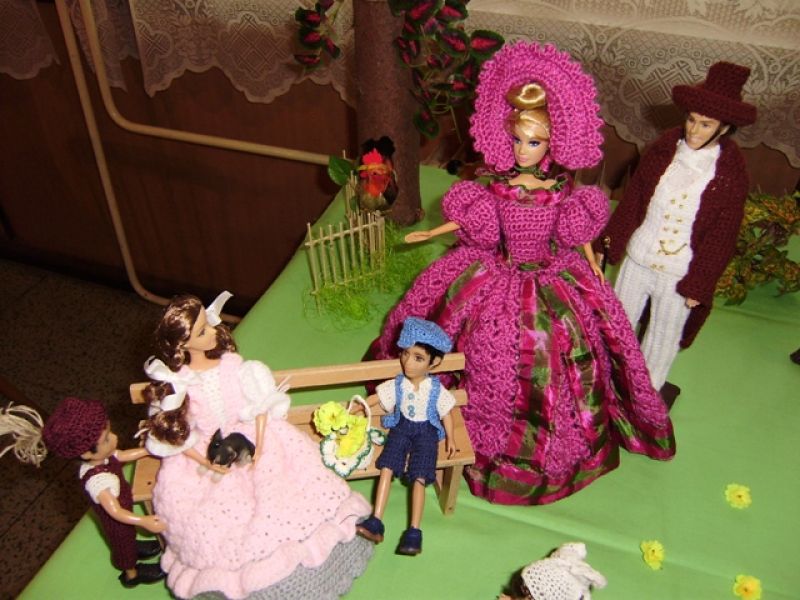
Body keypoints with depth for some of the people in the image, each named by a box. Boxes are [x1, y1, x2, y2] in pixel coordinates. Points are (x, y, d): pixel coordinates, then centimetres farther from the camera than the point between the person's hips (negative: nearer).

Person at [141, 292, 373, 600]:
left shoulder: (233, 364, -10)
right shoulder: (178, 384, -15)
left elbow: (260, 407, -5)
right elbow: (174, 435, -7)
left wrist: (258, 449, -15)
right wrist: (207, 463, -17)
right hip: (205, 453, -2)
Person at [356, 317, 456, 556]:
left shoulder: (436, 390, -9)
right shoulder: (396, 385, -4)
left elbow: (446, 414, 1)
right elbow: (374, 400, 4)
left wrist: (450, 439, -2)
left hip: (426, 432, -2)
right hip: (401, 429, 3)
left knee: (419, 478, -18)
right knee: (386, 468, -18)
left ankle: (414, 532, -13)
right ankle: (375, 522, -17)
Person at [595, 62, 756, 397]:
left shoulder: (730, 172, -12)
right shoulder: (665, 148, -6)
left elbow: (723, 235, -7)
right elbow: (632, 199, 1)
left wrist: (699, 284, -7)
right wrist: (607, 243, 3)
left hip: (680, 273, -2)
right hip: (638, 257, 2)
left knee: (664, 336, 17)